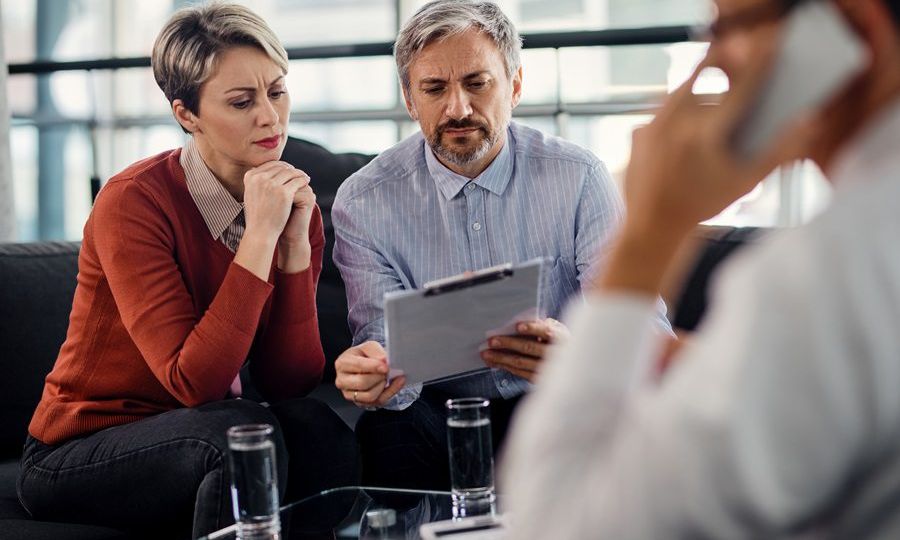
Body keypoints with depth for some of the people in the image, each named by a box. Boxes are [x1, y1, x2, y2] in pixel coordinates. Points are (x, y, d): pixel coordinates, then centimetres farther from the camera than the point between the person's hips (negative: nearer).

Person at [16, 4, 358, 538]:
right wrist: (258, 237, -29)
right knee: (243, 429, -33)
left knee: (317, 428, -27)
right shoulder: (133, 202, -19)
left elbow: (291, 382, -9)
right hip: (77, 454, -4)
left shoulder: (293, 203, -2)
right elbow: (194, 383, -26)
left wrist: (296, 244, -18)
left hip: (202, 441, 5)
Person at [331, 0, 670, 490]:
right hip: (436, 410, 0)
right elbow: (388, 336, -9)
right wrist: (380, 374, -36)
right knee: (387, 432, -32)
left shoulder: (579, 180, -5)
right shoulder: (364, 202, -2)